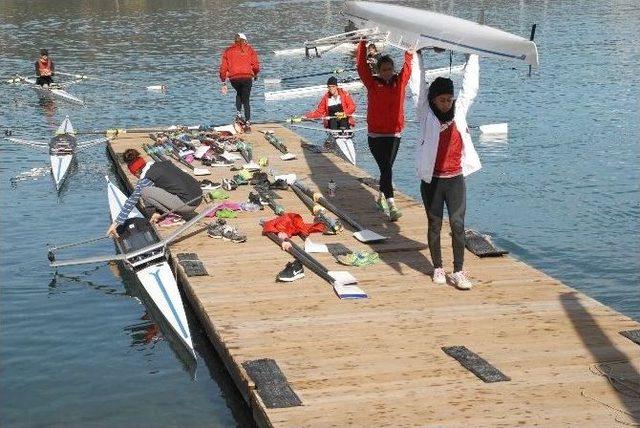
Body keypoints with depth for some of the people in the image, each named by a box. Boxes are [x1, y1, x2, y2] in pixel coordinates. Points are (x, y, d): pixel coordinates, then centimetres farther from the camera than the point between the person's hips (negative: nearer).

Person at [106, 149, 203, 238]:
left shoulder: (146, 179, -5)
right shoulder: (165, 163, 16)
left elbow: (131, 201, -3)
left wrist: (116, 222, 2)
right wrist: (157, 212, 24)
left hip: (188, 203, -8)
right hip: (199, 196, 8)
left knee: (145, 192, -6)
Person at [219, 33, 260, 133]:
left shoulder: (228, 51, 15)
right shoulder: (249, 49, 11)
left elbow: (223, 67, 10)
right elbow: (256, 65, 3)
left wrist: (223, 83, 14)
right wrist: (255, 75, 23)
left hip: (233, 78, 2)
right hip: (247, 77, -2)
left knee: (239, 94, 31)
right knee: (246, 100, 6)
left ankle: (239, 113, 14)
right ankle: (247, 123, -2)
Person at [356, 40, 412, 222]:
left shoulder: (400, 82, 5)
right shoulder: (373, 83, -3)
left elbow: (408, 64, 12)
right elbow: (361, 65, -5)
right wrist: (363, 43, -3)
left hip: (395, 135, 3)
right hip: (376, 135, -3)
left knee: (387, 168, 14)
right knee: (386, 168, -11)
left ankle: (381, 197, 35)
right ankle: (391, 206, -17)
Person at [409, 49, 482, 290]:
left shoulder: (459, 111, 5)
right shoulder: (426, 115, -2)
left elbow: (470, 87, 10)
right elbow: (418, 87, -4)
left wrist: (473, 56, 12)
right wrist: (417, 56, -1)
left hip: (455, 179, 2)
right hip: (432, 180, -2)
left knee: (458, 224, -3)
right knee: (435, 224, 8)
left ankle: (458, 272, 0)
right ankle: (437, 268, 19)